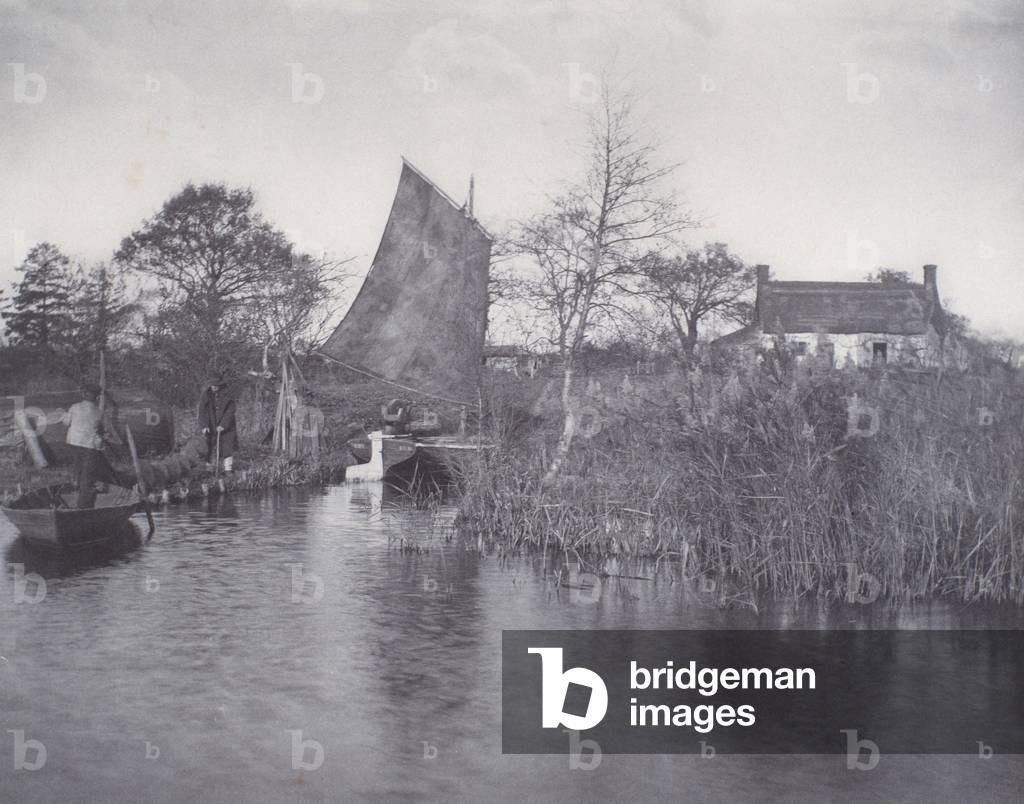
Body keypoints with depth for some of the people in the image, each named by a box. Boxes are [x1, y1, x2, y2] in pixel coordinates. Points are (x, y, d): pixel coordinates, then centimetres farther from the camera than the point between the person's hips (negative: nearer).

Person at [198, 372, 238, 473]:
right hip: (211, 428, 2)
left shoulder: (227, 396, -6)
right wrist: (204, 426, -13)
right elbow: (202, 412, -2)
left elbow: (230, 412, -9)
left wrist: (223, 425, -19)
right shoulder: (205, 395, 0)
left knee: (227, 448, -5)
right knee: (211, 449, -1)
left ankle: (229, 471, -3)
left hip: (226, 427, -2)